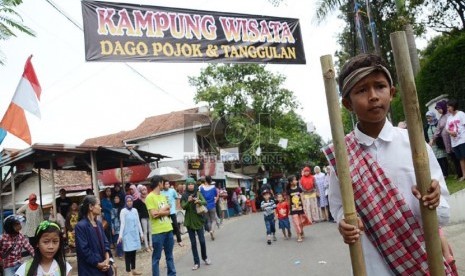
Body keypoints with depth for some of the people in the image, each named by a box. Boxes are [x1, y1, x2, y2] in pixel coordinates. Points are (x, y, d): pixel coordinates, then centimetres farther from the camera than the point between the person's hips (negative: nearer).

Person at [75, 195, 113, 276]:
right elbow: (84, 250, -17)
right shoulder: (81, 226, -14)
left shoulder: (99, 224, 10)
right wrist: (98, 264, -12)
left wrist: (107, 259, -5)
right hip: (90, 269, -7)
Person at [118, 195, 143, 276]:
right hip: (127, 235, -5)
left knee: (133, 252, 11)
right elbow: (122, 224, -10)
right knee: (128, 252, -2)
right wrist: (120, 235, -16)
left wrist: (141, 233, 13)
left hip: (135, 234, 5)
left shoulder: (135, 210, 7)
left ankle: (133, 269, 22)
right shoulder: (123, 211, -7)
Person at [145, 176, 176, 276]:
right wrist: (164, 210, -4)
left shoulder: (163, 196, 13)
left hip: (168, 229, 7)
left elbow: (168, 212, 6)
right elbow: (154, 214, -18)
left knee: (169, 255, 17)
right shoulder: (150, 197, -11)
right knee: (156, 257, 4)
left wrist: (159, 212, -11)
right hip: (158, 231, -7)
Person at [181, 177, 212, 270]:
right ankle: (196, 262, 13)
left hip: (198, 220, 0)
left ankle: (205, 257, 27)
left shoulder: (198, 193, -1)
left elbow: (205, 202, -10)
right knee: (193, 243, 5)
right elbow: (183, 207, -10)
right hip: (189, 221, 0)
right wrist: (188, 201, -28)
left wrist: (199, 201, -30)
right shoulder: (184, 195, -1)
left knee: (202, 241, 2)